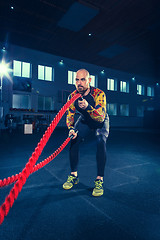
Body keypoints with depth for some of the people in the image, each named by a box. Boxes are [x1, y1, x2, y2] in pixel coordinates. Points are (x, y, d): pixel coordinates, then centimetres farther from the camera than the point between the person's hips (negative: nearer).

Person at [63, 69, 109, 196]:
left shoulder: (99, 94, -32)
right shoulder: (72, 97, -20)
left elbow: (101, 118, -40)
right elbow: (70, 115, -11)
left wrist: (88, 107, -57)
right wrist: (71, 129, -30)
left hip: (100, 121, -3)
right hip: (84, 120, 3)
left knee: (101, 142, -28)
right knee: (74, 139, -15)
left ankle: (100, 180, -13)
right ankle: (74, 175, 3)